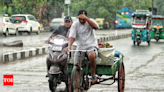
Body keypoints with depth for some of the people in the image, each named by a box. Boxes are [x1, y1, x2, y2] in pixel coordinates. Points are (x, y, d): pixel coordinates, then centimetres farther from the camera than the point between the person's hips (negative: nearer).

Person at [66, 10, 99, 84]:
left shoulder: (90, 21, 1)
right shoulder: (75, 24, 3)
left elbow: (96, 27, -22)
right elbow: (72, 36, -8)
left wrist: (86, 18, -29)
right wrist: (69, 45, -27)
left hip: (91, 45, -3)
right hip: (80, 47, 3)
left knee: (91, 55, -37)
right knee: (77, 65, -11)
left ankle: (93, 74, -19)